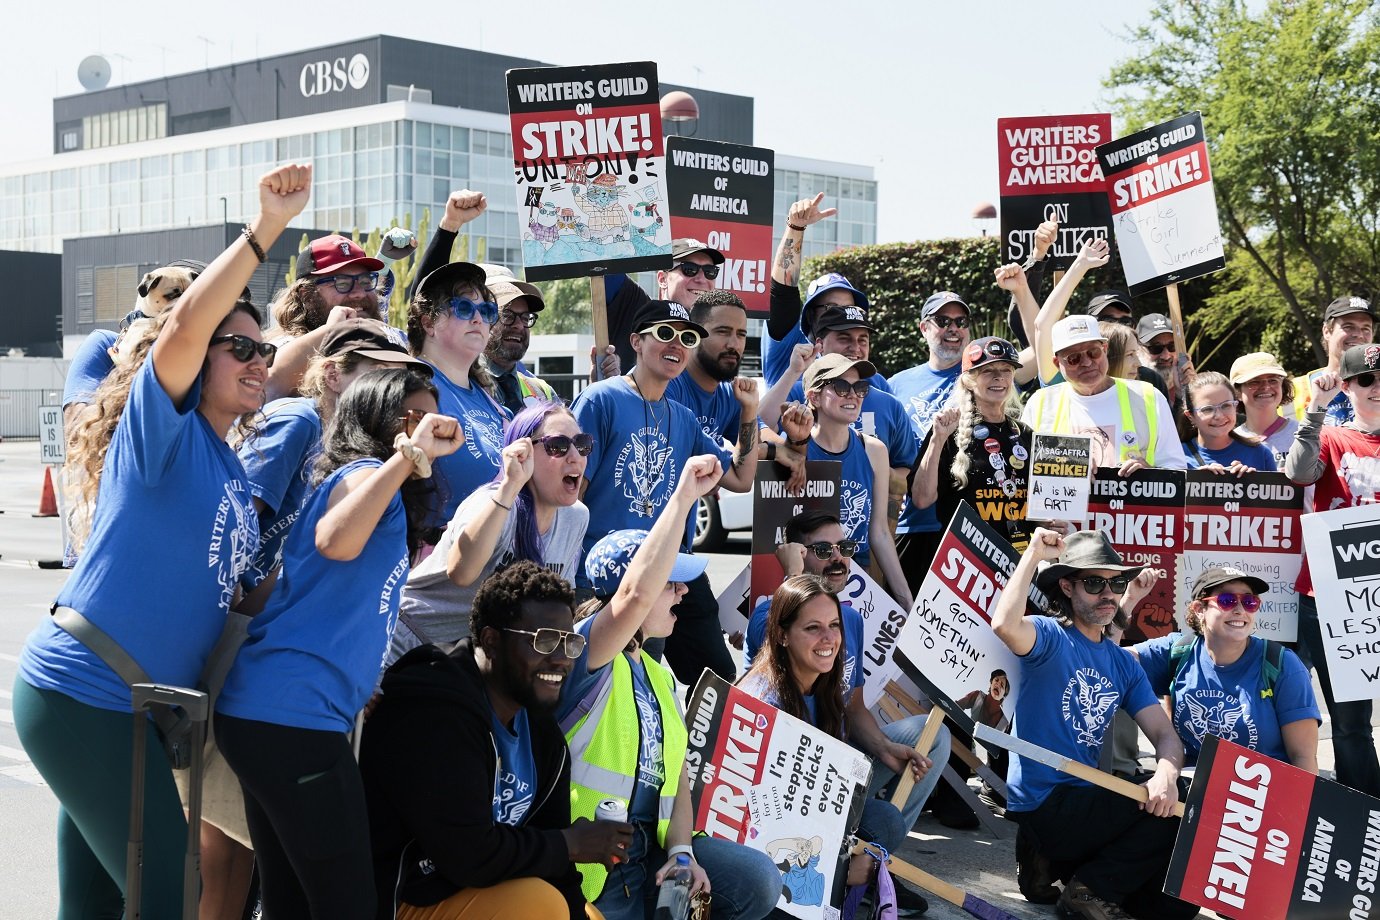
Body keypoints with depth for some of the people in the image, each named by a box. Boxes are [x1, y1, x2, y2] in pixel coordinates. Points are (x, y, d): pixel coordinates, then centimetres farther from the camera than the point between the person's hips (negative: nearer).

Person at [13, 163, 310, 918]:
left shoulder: (232, 470, 16)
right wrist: (265, 229, -29)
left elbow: (223, 587, 24)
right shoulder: (161, 429, -8)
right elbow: (183, 329, -27)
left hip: (132, 707, 8)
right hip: (81, 693, -8)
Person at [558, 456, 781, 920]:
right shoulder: (585, 656, -9)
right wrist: (683, 497, -26)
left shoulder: (658, 676, 16)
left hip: (650, 848, 7)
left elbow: (676, 777, 13)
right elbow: (636, 593, -30)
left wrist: (682, 852, -5)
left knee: (758, 879, -12)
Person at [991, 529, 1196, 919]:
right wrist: (1033, 555, -24)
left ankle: (1058, 864, 15)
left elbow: (1165, 735, 1)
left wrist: (1166, 775, -22)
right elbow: (1005, 624, -34)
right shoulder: (1050, 637, -8)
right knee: (1177, 813, -18)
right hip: (1044, 806, -7)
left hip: (1083, 801, 7)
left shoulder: (1124, 664, 12)